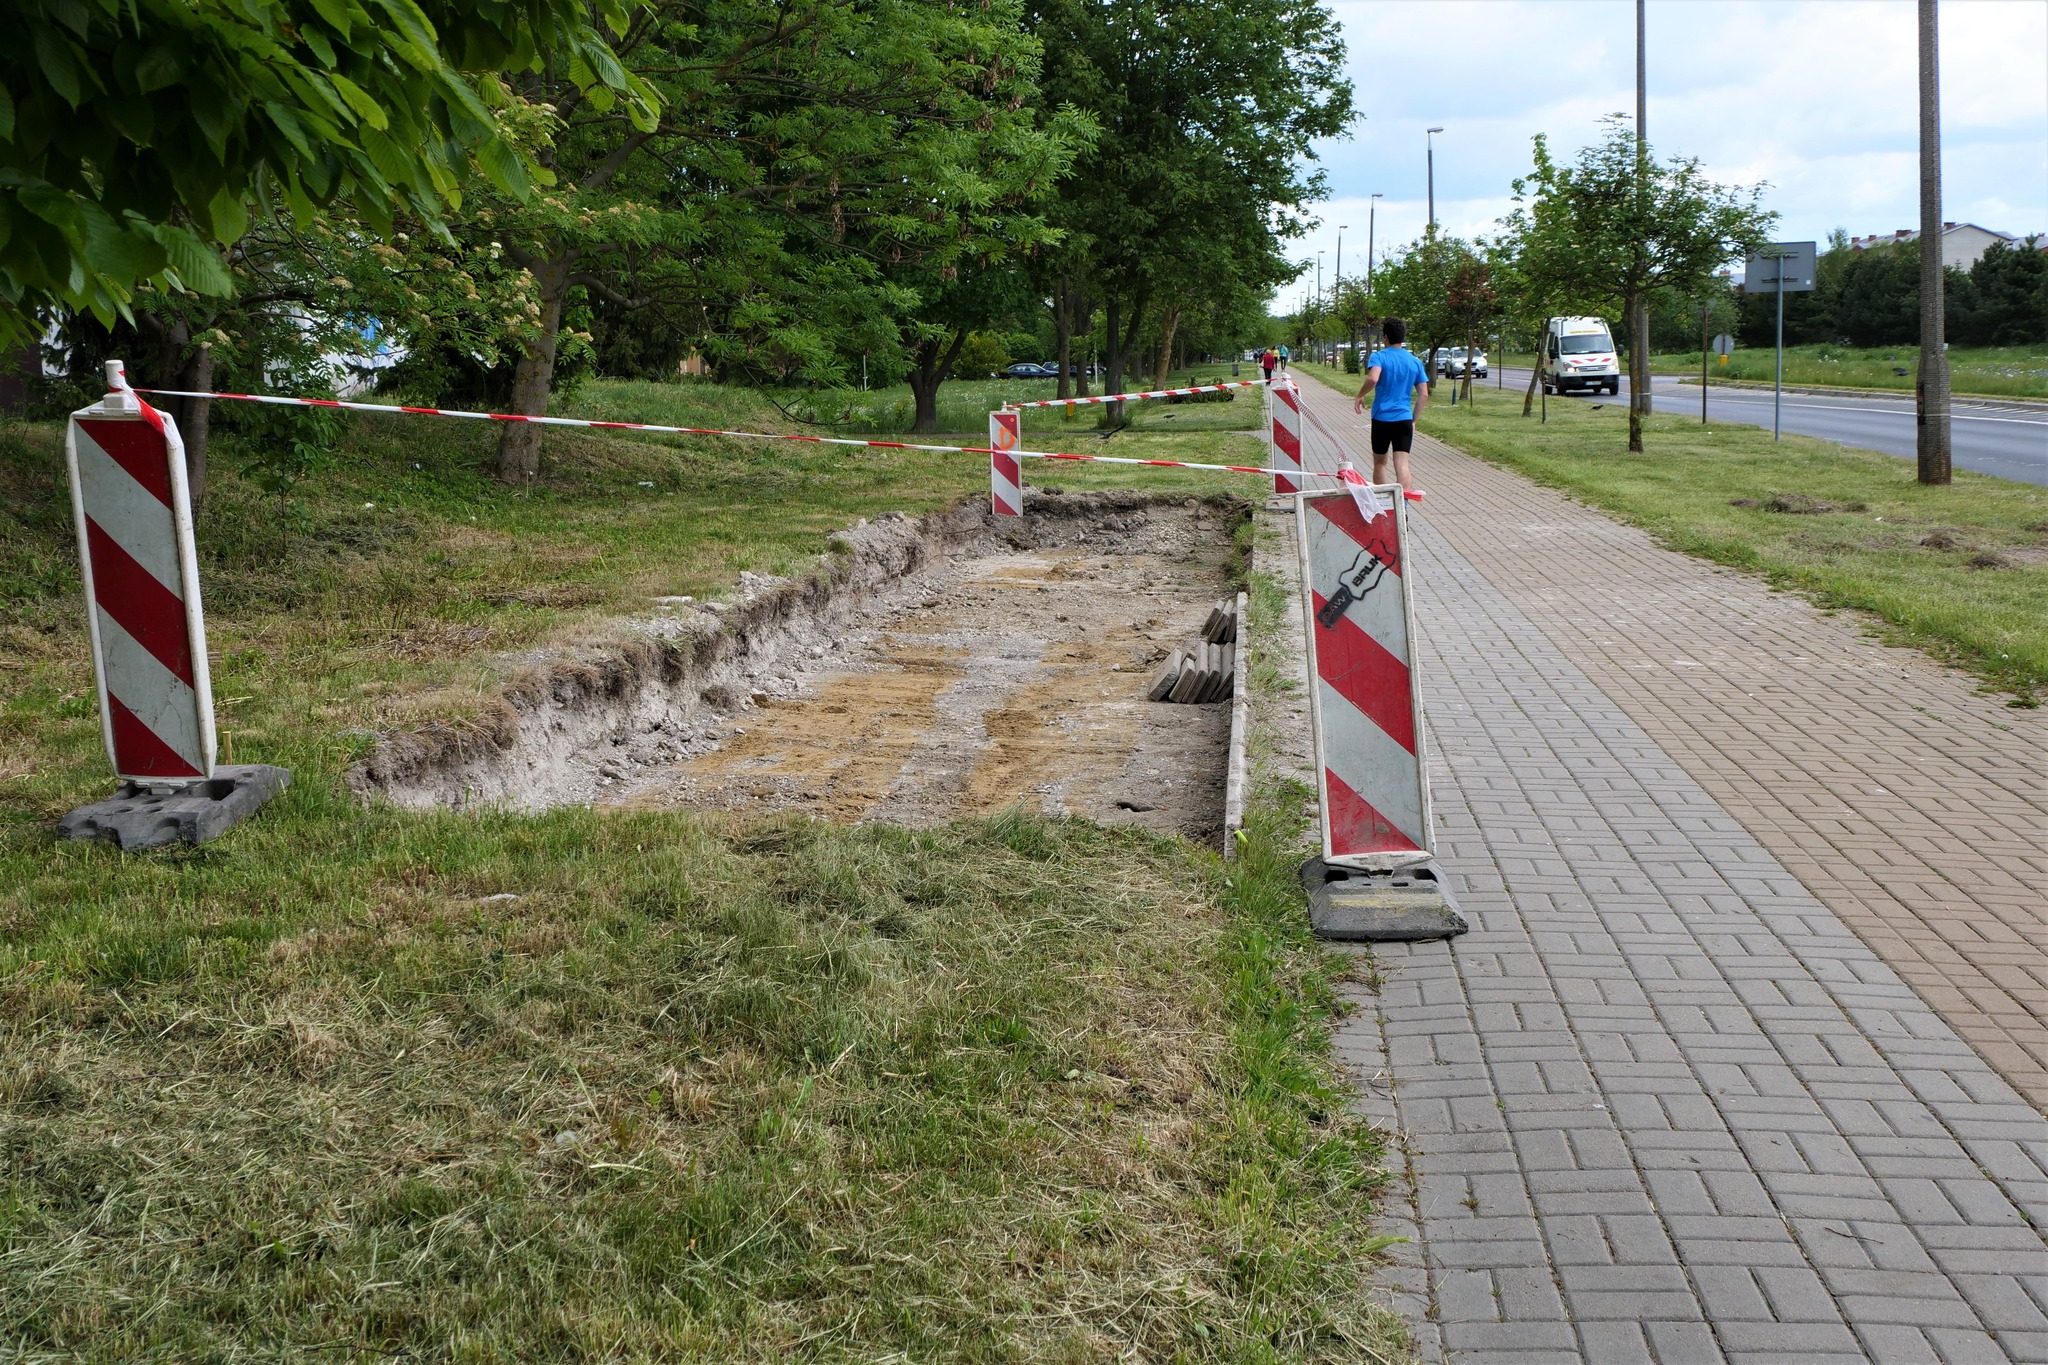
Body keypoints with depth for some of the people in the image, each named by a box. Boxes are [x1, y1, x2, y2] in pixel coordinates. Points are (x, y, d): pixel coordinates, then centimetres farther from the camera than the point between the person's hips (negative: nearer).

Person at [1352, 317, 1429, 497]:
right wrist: (1414, 420, 15)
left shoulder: (1379, 356, -4)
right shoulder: (1415, 362, 8)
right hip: (1404, 419, 2)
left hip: (1382, 418, -2)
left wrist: (1360, 396, -8)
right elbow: (1424, 395, 6)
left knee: (1380, 463, 15)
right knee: (1402, 465, -5)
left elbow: (1373, 379, -25)